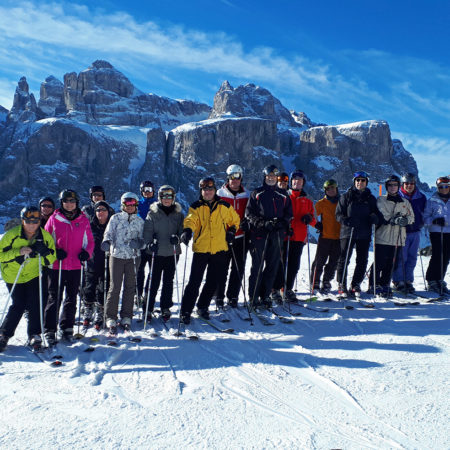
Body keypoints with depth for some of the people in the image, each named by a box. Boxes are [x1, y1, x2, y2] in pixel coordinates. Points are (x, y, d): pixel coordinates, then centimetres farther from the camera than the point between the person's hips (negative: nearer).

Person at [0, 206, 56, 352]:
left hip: (33, 275, 2)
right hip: (13, 276, -1)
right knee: (18, 305, -5)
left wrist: (44, 252, -28)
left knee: (35, 304, -8)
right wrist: (18, 252, -32)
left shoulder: (45, 236, -12)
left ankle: (34, 335, 9)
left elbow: (51, 258, -7)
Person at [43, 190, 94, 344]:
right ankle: (49, 330, 9)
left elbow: (90, 240, 12)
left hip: (75, 266, 2)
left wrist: (86, 252, -7)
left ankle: (66, 328, 23)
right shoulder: (54, 219, 2)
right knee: (55, 297, 0)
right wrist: (54, 252, -10)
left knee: (71, 297, 11)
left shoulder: (83, 220, 6)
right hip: (57, 265, -2)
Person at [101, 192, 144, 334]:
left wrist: (139, 243, -12)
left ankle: (126, 316, 17)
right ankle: (111, 318, 6)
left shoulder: (140, 221, 10)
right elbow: (109, 233, -1)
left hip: (133, 257, 2)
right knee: (115, 286, -4)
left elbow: (142, 239, 10)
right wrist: (106, 242, -23)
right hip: (117, 255, -2)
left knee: (130, 287, 5)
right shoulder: (115, 218, 5)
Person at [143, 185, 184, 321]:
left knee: (169, 281, 10)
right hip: (157, 252, -2)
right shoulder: (153, 213, 1)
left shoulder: (178, 214, 7)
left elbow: (183, 230, 6)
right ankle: (148, 308, 9)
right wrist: (149, 243, -21)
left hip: (173, 252, 2)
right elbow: (147, 230, -4)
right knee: (154, 281, -1)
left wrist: (178, 238, -14)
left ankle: (165, 307, 22)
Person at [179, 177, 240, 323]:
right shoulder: (196, 207, 1)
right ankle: (186, 311, 6)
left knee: (213, 281, 13)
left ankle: (203, 307, 32)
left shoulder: (225, 206, 9)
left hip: (219, 250, 3)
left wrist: (232, 231, 5)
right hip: (201, 249, -3)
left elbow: (235, 220, 23)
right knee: (194, 282, -4)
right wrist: (187, 230, -38)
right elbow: (191, 220, -17)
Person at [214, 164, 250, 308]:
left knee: (238, 269, 5)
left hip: (241, 237, 2)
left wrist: (249, 234, 6)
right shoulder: (220, 194, 2)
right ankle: (219, 297, 14)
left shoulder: (246, 195, 8)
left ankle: (233, 297, 16)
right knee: (221, 268, 3)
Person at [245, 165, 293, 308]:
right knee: (257, 266, -1)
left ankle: (265, 295, 15)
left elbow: (288, 214, 14)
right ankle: (253, 296, 7)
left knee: (272, 266, 5)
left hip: (276, 235, 3)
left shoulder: (283, 195, 14)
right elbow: (249, 213, 0)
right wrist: (263, 223, -14)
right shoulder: (256, 194, 6)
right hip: (259, 234, -3)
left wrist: (281, 223, -7)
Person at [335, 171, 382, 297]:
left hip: (364, 234, 3)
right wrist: (345, 220, -18)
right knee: (344, 259, -2)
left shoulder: (371, 199, 13)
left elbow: (377, 214, 16)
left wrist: (375, 218, -9)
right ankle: (341, 285, 8)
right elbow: (338, 214, 2)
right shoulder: (346, 196, 5)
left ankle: (356, 285, 17)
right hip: (348, 232, -3)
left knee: (362, 261, 5)